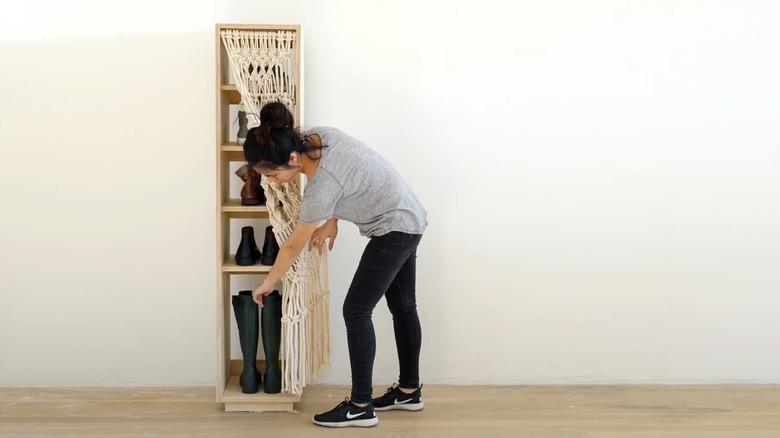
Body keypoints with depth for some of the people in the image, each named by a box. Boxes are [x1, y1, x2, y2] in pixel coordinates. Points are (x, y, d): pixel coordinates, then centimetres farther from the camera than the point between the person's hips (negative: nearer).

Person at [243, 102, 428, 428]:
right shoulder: (316, 136, -9)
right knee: (402, 306, 16)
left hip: (393, 228, -10)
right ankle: (409, 390, 28)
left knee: (356, 310, -6)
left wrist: (268, 283, -2)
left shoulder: (321, 187, -31)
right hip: (408, 220, 10)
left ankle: (360, 406, 0)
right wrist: (331, 222, 1)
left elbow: (293, 245, -17)